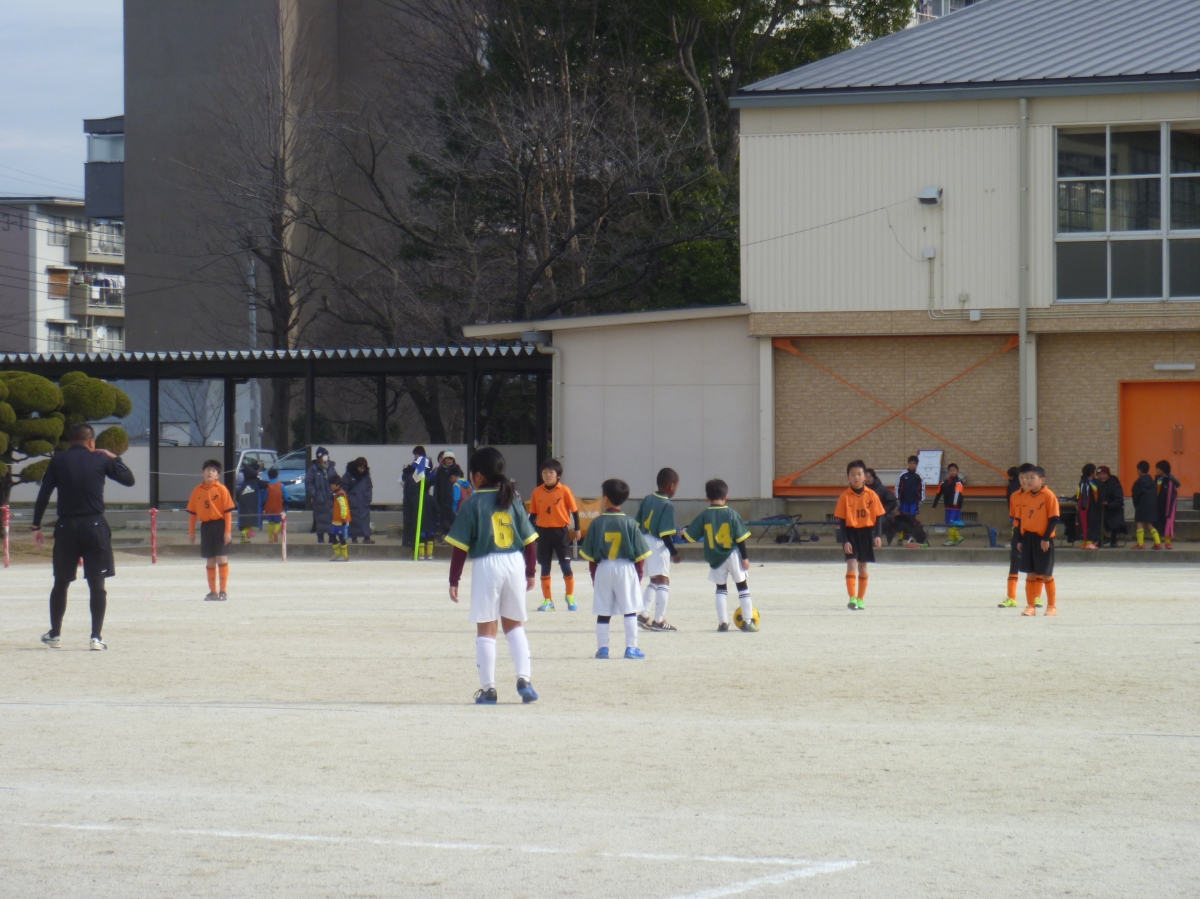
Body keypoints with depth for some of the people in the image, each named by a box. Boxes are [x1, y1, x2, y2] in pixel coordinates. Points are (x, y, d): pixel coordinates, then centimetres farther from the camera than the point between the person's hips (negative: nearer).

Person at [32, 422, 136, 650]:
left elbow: (43, 495, -1)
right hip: (95, 526, -1)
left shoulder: (58, 461, 4)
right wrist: (115, 458, 26)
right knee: (97, 584, 4)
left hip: (66, 528, 1)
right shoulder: (101, 460, 3)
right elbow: (129, 479, 13)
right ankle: (96, 637, -2)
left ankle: (55, 634, 21)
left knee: (61, 583, 15)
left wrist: (36, 526, 4)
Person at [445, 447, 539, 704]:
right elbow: (529, 540, 8)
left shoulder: (473, 504, -5)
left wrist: (454, 580, -1)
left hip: (486, 566, -4)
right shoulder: (512, 500, 7)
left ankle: (488, 688, 5)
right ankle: (524, 678, 3)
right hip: (515, 563, 4)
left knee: (486, 628, 6)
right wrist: (530, 572, 19)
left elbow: (460, 545, -7)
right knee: (513, 624, 18)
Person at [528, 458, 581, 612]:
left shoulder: (564, 491, -6)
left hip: (561, 531, -3)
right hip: (543, 532, 3)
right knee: (545, 567, 7)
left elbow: (574, 510, 0)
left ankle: (570, 597, 21)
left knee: (565, 565, 1)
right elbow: (533, 513, 7)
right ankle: (547, 601, 16)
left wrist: (576, 529, 1)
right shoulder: (537, 492, 1)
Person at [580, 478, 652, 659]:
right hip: (626, 568, -1)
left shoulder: (597, 523, -4)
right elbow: (640, 554, -3)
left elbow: (590, 554, -1)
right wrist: (638, 573, 8)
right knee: (630, 611, 6)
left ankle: (602, 648, 8)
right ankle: (631, 648, 4)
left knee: (603, 613, 7)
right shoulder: (629, 523, -5)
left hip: (603, 569, 1)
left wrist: (594, 574, 9)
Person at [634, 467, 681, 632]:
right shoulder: (668, 506, -15)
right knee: (664, 581, 0)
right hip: (659, 545, -8)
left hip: (644, 541, 8)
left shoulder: (647, 500, 7)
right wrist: (674, 552, -10)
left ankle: (644, 615, 19)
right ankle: (659, 620, -2)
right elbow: (665, 534, -18)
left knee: (654, 581, 21)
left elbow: (638, 525, 10)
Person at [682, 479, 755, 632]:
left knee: (721, 588, 13)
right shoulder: (732, 514, -9)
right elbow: (740, 539, -9)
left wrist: (683, 532, 23)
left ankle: (723, 622, 6)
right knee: (743, 586, 10)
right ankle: (748, 621, 7)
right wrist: (745, 557, -2)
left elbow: (690, 537, 0)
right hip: (733, 556, -2)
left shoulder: (704, 516, -5)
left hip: (715, 558, 2)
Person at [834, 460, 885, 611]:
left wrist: (877, 535, -8)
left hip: (867, 533, 2)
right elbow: (841, 520, -5)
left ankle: (860, 599, 19)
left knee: (863, 566, 10)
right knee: (851, 563, -13)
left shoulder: (872, 495, -2)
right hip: (850, 532, -2)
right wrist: (845, 541, -11)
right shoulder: (845, 497, -5)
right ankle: (852, 599, -16)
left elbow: (879, 516, 2)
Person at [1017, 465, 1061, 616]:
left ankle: (1052, 606, 12)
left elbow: (1054, 518, -11)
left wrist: (1046, 538, -15)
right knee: (1030, 574, 7)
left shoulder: (1048, 496, -8)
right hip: (1028, 538, 5)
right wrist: (1021, 539, 10)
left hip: (1042, 540, -5)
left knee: (1046, 574, 1)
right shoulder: (1026, 496, 9)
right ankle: (1030, 606, 12)